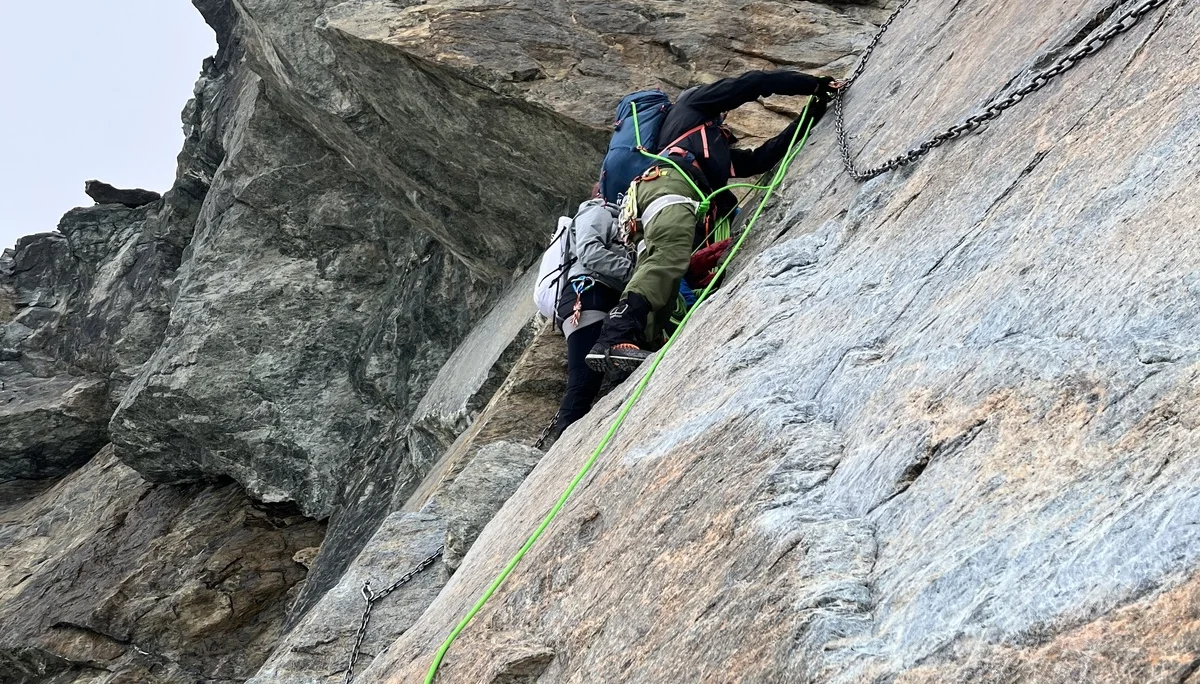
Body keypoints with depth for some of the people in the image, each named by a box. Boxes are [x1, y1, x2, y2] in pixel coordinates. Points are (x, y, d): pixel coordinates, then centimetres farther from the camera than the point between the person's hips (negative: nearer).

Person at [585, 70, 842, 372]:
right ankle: (617, 335, -53)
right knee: (670, 256, -33)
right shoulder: (693, 103, 30)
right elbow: (752, 83, 25)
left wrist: (810, 115, 42)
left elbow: (760, 158, 38)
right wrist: (814, 84, 32)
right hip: (670, 182, -9)